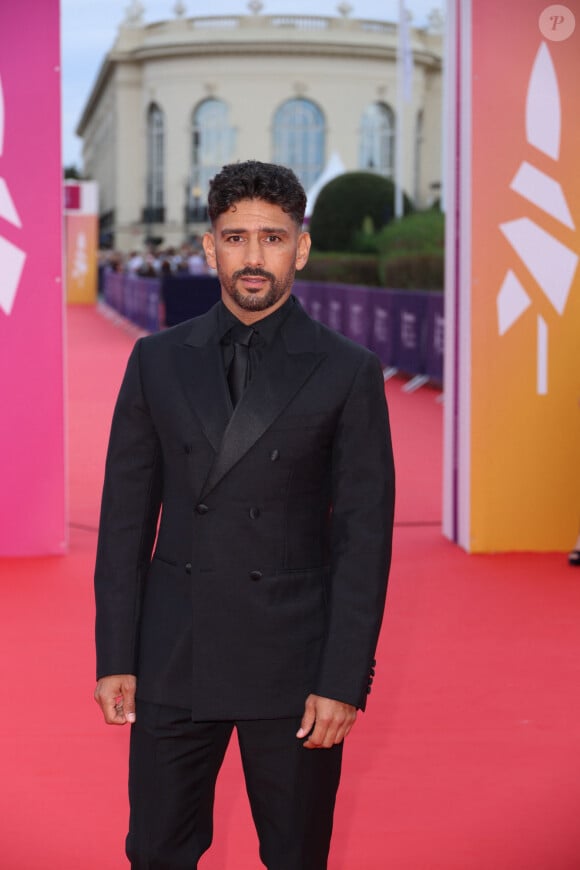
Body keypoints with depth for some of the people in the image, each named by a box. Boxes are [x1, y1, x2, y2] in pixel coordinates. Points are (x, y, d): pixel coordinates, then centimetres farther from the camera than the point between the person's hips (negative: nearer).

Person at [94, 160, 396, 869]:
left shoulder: (348, 372, -3)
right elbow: (125, 515, 6)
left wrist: (343, 679, -10)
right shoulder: (158, 360, 5)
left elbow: (364, 536, -4)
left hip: (294, 664, -2)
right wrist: (115, 656, 1)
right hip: (172, 660, 2)